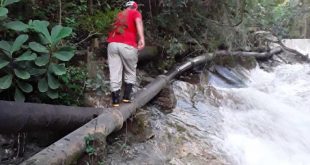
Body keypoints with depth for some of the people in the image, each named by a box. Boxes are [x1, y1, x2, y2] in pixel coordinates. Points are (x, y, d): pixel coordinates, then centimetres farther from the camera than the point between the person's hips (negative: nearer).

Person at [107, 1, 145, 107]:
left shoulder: (119, 15, 30)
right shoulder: (135, 13, 14)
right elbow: (138, 22, -8)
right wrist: (141, 39, -21)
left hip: (112, 44, 4)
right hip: (127, 45, -4)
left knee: (114, 73, 3)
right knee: (130, 73, 13)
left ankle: (115, 100, 2)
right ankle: (126, 97, 10)